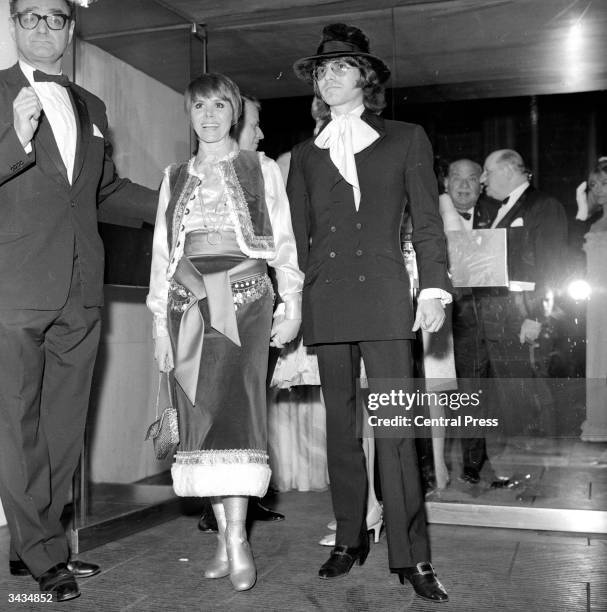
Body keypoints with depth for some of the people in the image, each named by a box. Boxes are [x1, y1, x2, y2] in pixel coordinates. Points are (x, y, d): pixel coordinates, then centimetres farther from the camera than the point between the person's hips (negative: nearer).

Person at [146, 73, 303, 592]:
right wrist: (160, 320, 9)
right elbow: (162, 249, 15)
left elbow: (283, 240, 7)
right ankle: (226, 537, 3)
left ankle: (236, 538, -12)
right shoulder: (175, 178, 18)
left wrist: (292, 304, -2)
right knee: (199, 412, -3)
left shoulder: (262, 169, 11)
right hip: (189, 299, 3)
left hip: (244, 294, -3)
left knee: (233, 405, -15)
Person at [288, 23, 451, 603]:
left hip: (383, 299, -3)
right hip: (325, 303, 3)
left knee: (394, 429, -7)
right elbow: (298, 234, 16)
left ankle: (411, 556, 1)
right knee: (340, 425, 7)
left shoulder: (406, 140, 11)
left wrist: (434, 288, -3)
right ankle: (349, 541, 18)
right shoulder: (304, 154, 17)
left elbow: (427, 223, 7)